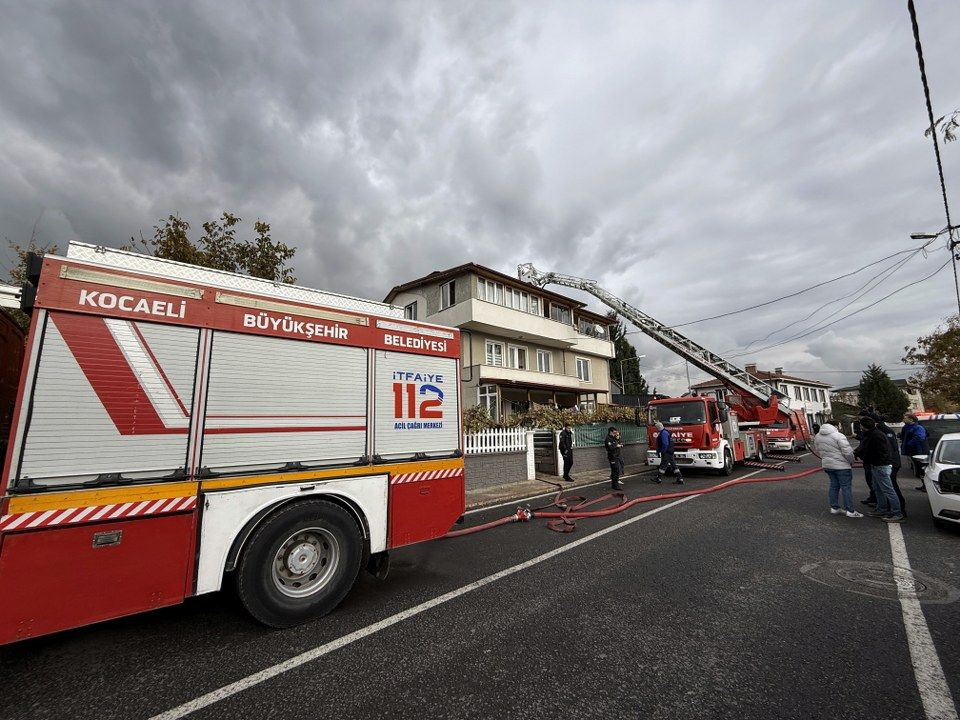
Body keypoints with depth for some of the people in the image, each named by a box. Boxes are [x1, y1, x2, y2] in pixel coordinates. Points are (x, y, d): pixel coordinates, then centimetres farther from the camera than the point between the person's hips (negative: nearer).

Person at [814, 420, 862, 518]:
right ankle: (850, 511, 4)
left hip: (827, 465, 6)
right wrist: (851, 461, -1)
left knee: (834, 485, 16)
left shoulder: (817, 436, 6)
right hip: (841, 466, -6)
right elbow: (847, 451, -17)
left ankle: (834, 508, 20)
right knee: (846, 487, 1)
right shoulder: (838, 436, -16)